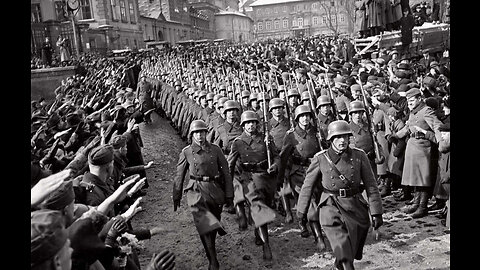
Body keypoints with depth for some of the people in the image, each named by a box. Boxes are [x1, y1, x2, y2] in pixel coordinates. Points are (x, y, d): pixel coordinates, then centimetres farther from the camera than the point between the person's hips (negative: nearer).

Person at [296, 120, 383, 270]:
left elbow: (371, 186, 0)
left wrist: (376, 213, -2)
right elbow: (308, 185, 5)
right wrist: (301, 209, 12)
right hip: (331, 207, -2)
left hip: (355, 207, 2)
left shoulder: (359, 156, -4)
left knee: (352, 251, 16)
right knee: (343, 250, -19)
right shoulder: (320, 159, -6)